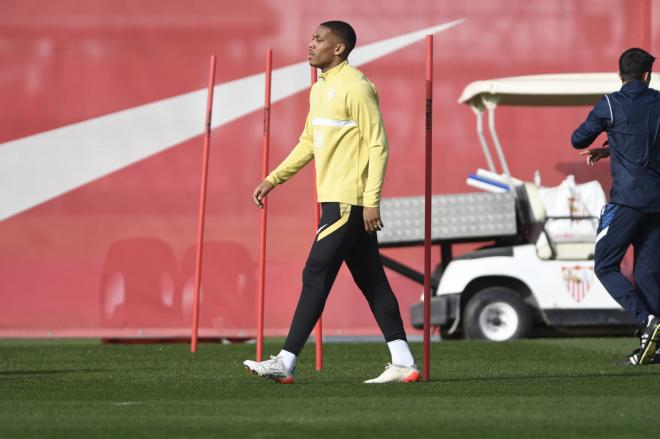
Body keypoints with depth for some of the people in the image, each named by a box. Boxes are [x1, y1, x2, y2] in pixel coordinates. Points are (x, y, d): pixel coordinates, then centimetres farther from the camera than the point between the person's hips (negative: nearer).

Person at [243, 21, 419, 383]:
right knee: (371, 282, 9)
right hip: (336, 199, 10)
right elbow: (308, 144, 25)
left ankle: (286, 363, -7)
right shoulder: (320, 88, 16)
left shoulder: (355, 87, -13)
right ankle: (403, 363, 10)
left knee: (315, 276, -9)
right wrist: (273, 180, 19)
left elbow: (378, 145, -15)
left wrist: (371, 201, -20)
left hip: (349, 201, -10)